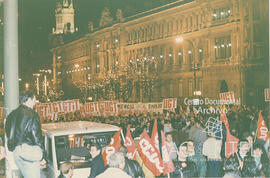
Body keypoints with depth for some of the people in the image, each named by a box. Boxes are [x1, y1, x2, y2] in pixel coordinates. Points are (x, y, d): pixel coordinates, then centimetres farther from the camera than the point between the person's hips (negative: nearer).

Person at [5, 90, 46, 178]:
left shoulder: (12, 115, 12)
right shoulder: (31, 114, -13)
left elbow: (9, 135, 15)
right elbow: (36, 137, -14)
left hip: (15, 151, 9)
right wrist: (42, 157, -7)